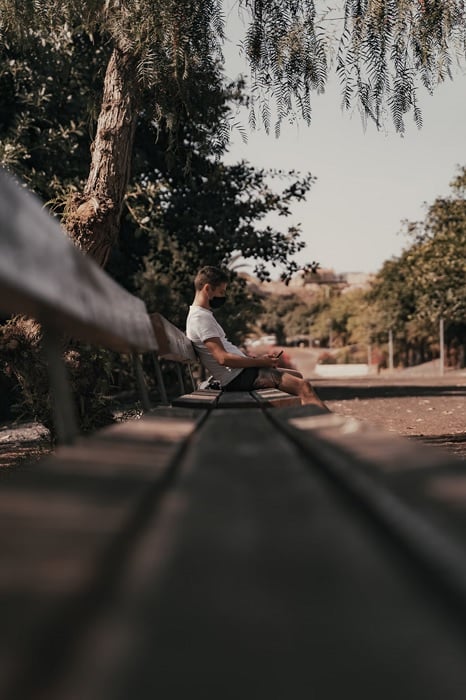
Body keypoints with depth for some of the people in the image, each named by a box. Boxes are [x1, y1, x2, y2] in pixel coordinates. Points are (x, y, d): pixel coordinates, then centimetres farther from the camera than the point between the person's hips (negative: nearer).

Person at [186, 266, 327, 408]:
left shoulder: (203, 314, 18)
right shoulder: (200, 317, -15)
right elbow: (223, 358, -24)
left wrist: (260, 358, 9)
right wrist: (260, 362, -15)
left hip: (241, 372, 11)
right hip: (237, 378, -11)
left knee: (297, 376, 16)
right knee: (303, 386, -16)